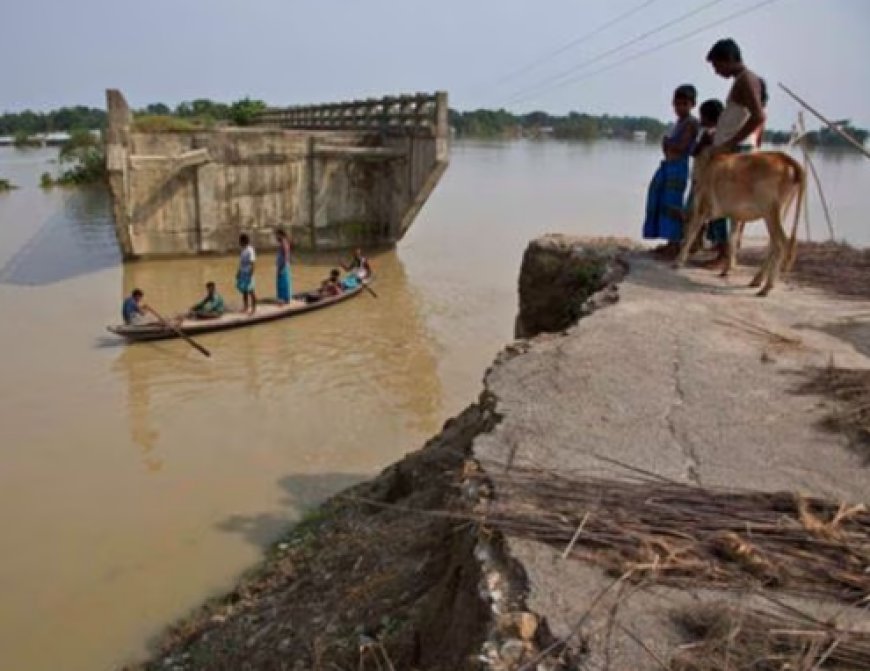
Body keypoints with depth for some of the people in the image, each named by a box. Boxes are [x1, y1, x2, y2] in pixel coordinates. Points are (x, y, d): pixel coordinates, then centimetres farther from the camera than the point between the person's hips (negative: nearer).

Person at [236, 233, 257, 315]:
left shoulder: (250, 250, -16)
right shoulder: (243, 250, 10)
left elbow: (252, 264, -18)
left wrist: (250, 276, -21)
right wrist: (238, 273, 18)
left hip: (248, 274, -9)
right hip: (242, 273, 9)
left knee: (250, 291, -2)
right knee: (243, 291, 13)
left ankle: (254, 308, 6)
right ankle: (245, 307, 22)